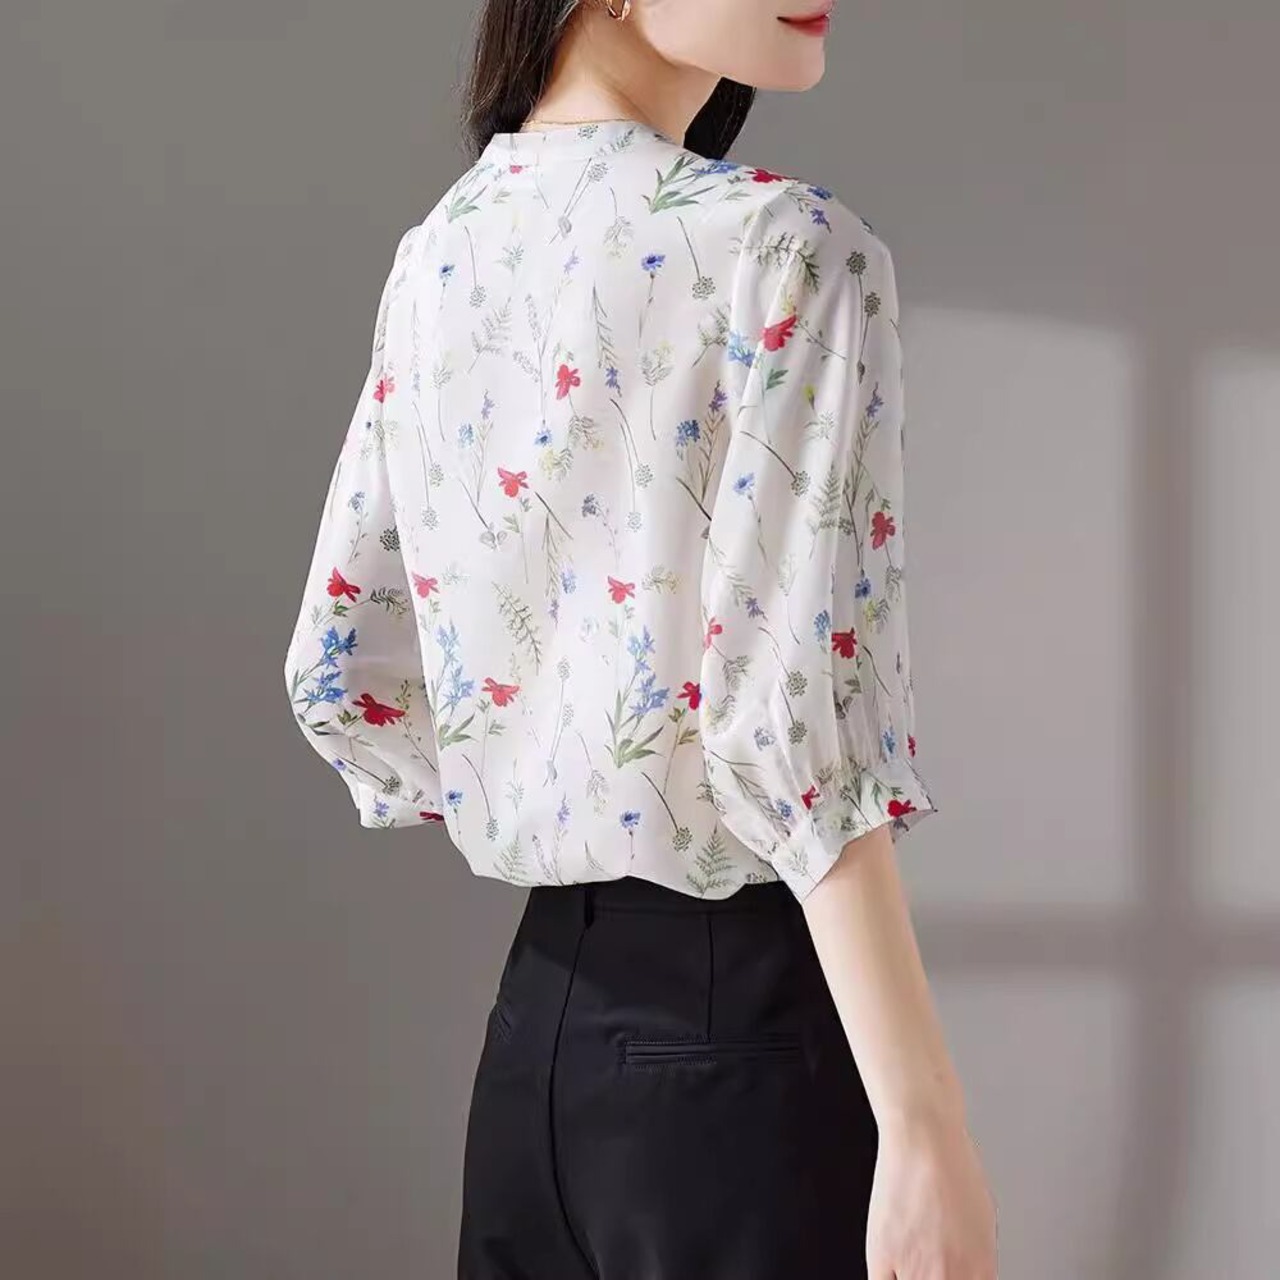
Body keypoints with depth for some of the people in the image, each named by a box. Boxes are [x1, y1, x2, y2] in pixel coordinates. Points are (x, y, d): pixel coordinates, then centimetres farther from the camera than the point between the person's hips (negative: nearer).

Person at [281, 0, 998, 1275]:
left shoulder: (438, 253, 7)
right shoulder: (785, 246, -15)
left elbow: (338, 673, 9)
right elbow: (788, 714, -21)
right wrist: (925, 1126, -19)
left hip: (538, 1011, 7)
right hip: (736, 1020, -7)